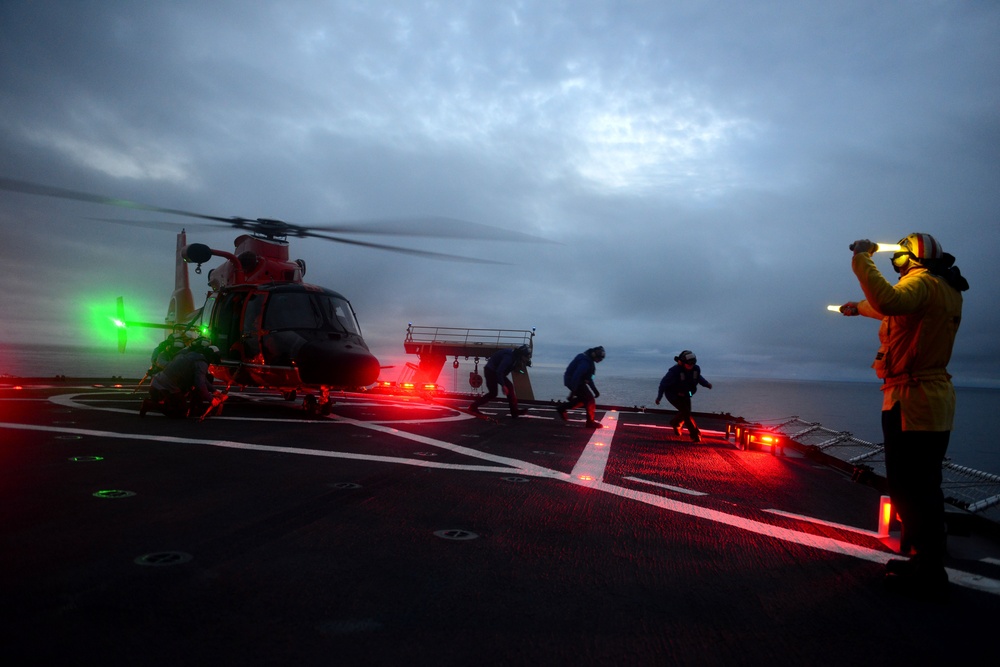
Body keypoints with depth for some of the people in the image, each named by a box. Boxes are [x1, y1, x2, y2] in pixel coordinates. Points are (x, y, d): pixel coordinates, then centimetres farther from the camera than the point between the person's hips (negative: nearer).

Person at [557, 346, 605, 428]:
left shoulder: (588, 360, 9)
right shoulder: (585, 362, -25)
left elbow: (588, 377, 18)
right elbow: (576, 377, -30)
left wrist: (595, 390, 17)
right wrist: (573, 392, -30)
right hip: (573, 381, -10)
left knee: (584, 398, 19)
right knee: (590, 400, -5)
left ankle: (562, 408, 22)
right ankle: (590, 422, 7)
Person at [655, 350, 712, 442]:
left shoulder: (696, 368, -18)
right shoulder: (675, 371, -32)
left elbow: (698, 377, 7)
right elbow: (663, 383, -20)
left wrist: (707, 384, -10)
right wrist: (659, 397, -13)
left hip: (685, 394, 6)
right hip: (673, 395, -6)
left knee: (686, 412, 16)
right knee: (686, 412, -17)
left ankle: (675, 423, 48)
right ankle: (695, 435, -7)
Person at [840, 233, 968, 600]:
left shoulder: (922, 282, -14)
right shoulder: (947, 291, 17)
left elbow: (889, 301, -37)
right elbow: (897, 308, 35)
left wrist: (861, 260, -26)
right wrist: (860, 307, 48)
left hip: (912, 401, -10)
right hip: (935, 400, 10)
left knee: (910, 489, -6)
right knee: (922, 487, 18)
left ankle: (929, 574, 0)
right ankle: (926, 560, 30)